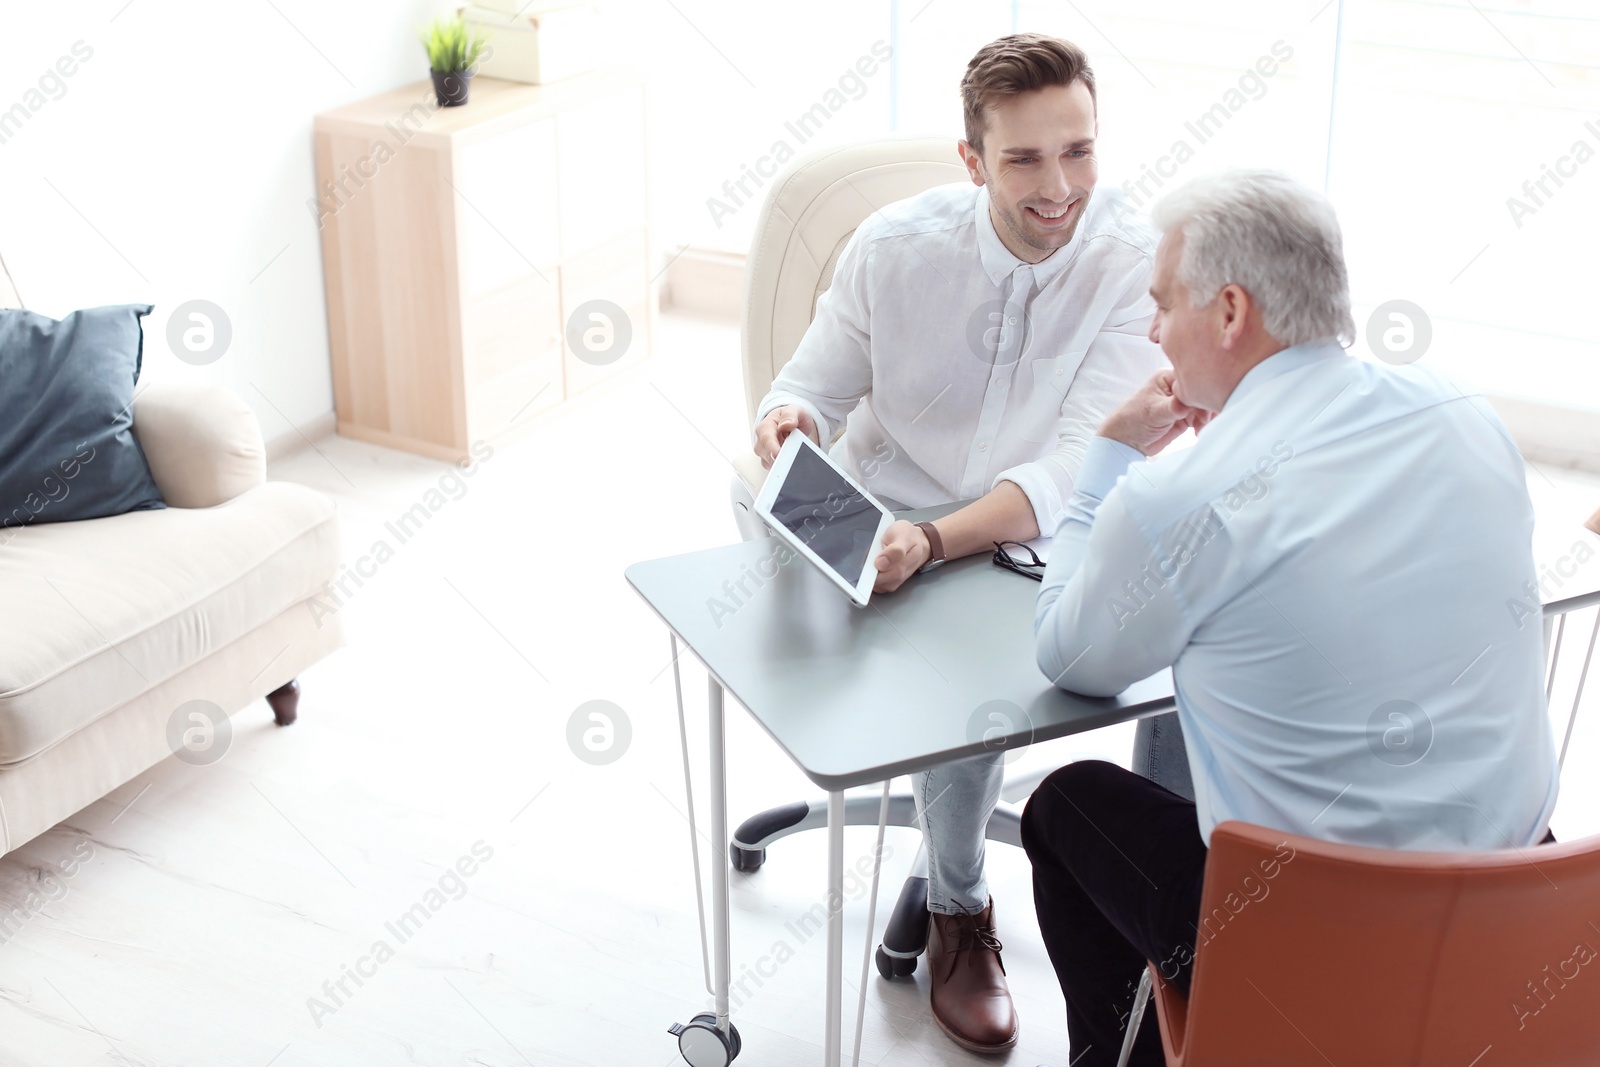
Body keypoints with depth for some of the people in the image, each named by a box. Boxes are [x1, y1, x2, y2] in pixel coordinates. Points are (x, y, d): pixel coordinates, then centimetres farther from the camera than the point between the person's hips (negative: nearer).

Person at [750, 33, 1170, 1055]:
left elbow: (1075, 471, -23)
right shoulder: (895, 244, -8)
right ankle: (958, 909, -4)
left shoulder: (1137, 269, -14)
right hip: (883, 525, 0)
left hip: (1036, 542, 0)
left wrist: (934, 541, -40)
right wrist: (787, 421, -24)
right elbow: (817, 383, 3)